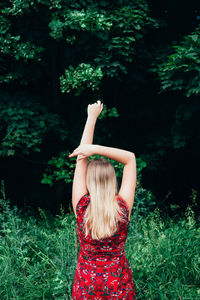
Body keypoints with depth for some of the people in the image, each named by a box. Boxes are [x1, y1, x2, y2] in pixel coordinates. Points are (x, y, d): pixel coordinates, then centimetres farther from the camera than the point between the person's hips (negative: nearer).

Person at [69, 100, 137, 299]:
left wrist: (92, 118, -6)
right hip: (119, 284, 0)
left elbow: (81, 158, -11)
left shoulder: (81, 206, -19)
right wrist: (96, 149, -22)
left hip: (86, 283, 0)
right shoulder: (123, 207, -19)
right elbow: (130, 158, -12)